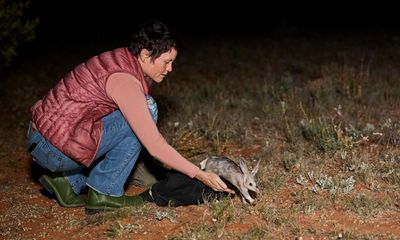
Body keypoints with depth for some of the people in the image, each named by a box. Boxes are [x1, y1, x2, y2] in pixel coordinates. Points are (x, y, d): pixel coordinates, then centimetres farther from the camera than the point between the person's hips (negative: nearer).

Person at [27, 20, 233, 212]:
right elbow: (155, 146, -23)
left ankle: (69, 183, 11)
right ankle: (104, 193, -6)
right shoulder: (125, 80, -21)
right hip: (54, 148, -9)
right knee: (146, 110, -13)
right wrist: (200, 175, -17)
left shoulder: (122, 59, 6)